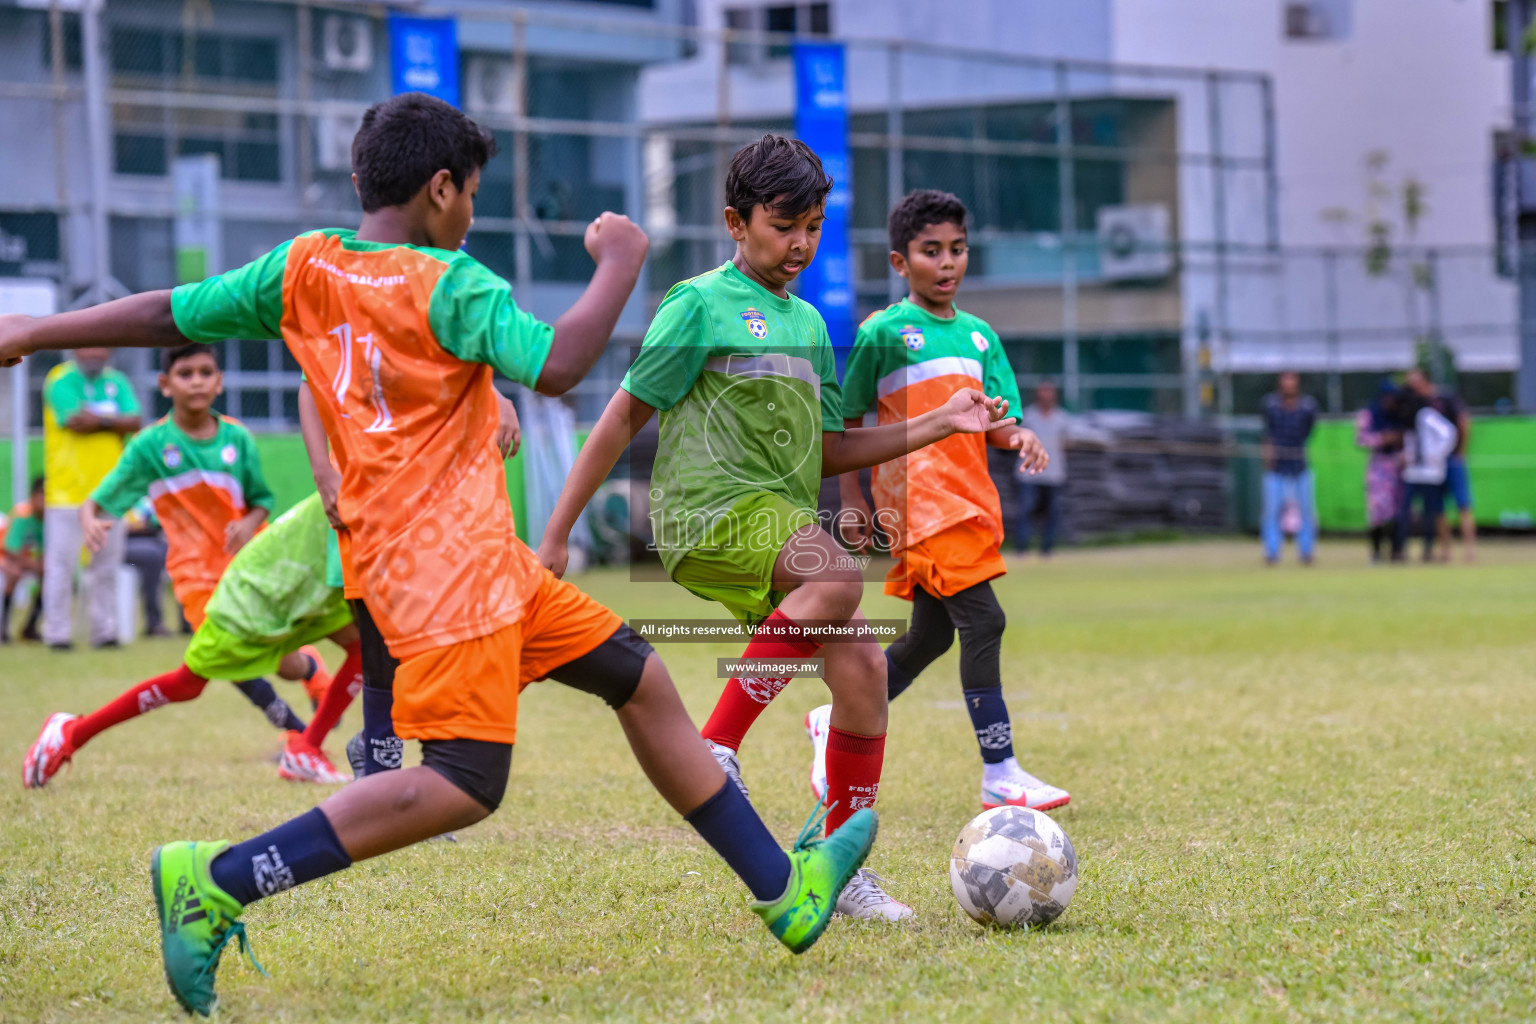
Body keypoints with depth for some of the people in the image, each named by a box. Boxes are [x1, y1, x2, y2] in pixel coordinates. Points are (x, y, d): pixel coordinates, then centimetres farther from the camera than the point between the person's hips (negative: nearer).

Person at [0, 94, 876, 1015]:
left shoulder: (303, 269, 8)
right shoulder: (450, 284, -13)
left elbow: (168, 316, 11)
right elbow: (556, 367, -24)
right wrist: (621, 265, -9)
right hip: (447, 562, -10)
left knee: (642, 680, 14)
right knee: (464, 784, -16)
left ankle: (783, 888, 19)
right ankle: (218, 882, -15)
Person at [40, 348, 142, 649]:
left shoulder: (117, 382, 12)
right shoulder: (60, 381, -3)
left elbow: (134, 423, -1)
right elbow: (74, 421, -15)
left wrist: (99, 420, -13)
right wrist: (114, 419, -3)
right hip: (68, 493, -5)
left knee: (106, 566, 6)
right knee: (61, 564, -6)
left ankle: (104, 630, 12)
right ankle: (57, 632, -2)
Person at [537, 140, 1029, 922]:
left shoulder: (807, 322, 22)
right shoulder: (701, 304, -1)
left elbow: (827, 452, 23)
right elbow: (624, 418, -1)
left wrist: (940, 424, 14)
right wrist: (556, 535, -2)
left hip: (782, 522, 7)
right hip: (711, 507, -7)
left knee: (862, 665, -7)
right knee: (839, 576, -33)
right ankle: (715, 750, -26)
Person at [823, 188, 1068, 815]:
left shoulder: (979, 337, 16)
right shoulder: (883, 332, -2)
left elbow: (995, 420, 11)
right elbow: (847, 421, 2)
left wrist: (1018, 436, -11)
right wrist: (852, 499, -3)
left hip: (969, 499, 7)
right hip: (918, 499, -7)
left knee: (932, 634, 11)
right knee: (983, 621, -15)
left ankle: (837, 722, 31)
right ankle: (1000, 776, -13)